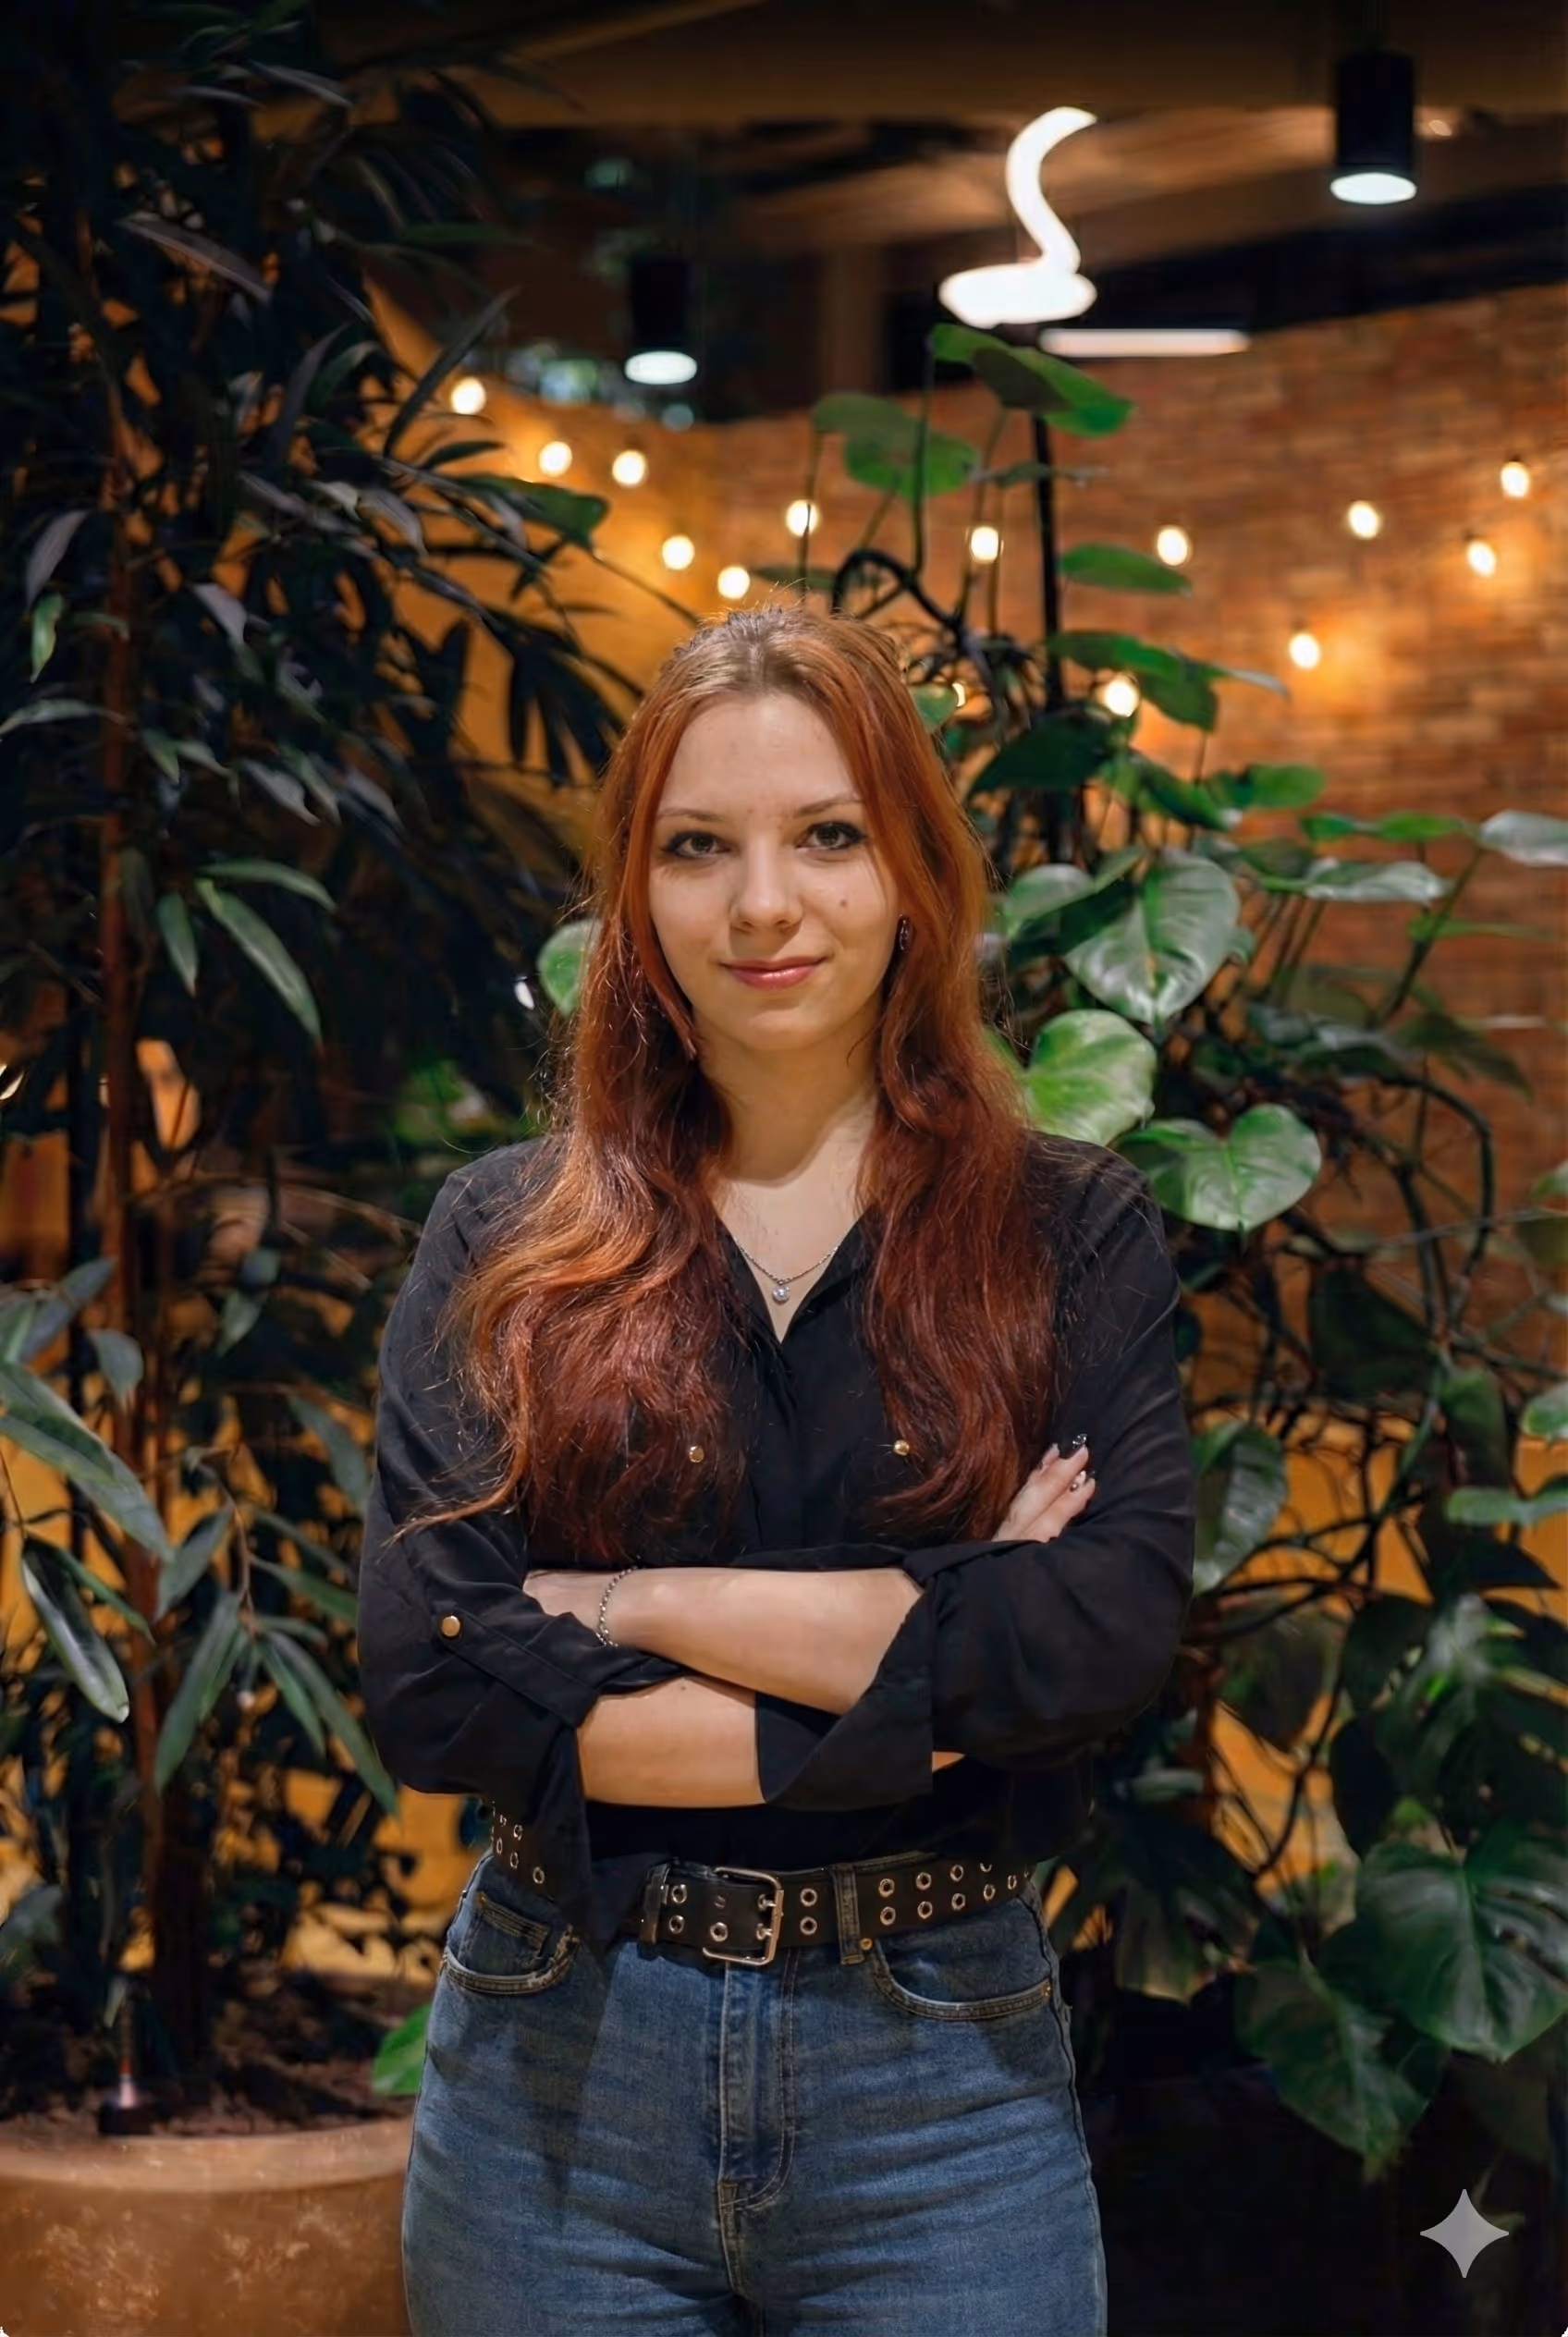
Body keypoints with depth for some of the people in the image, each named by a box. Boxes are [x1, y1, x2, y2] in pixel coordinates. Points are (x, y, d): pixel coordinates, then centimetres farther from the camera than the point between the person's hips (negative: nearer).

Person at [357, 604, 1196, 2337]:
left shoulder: (1070, 1234, 0)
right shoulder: (505, 1240, 1)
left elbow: (1111, 1634, -15)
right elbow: (429, 1688, -11)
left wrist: (638, 1606, -13)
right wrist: (925, 1683, -14)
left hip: (944, 2076, 0)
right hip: (562, 2068, 0)